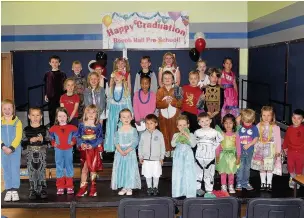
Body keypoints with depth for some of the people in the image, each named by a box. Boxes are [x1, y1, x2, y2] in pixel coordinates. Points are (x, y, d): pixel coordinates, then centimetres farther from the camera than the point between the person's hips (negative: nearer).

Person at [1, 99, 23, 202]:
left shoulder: (17, 122, -4)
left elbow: (18, 137, -10)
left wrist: (11, 148, -19)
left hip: (15, 150, -3)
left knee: (15, 169, -1)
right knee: (6, 170, 8)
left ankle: (15, 190, 5)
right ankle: (8, 190, 15)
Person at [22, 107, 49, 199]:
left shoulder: (44, 129, 2)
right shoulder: (26, 130, 4)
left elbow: (49, 141, 0)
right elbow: (23, 143, 1)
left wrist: (42, 139, -17)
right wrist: (30, 141, -15)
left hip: (42, 153, -1)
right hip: (31, 154, 1)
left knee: (41, 171, 3)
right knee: (32, 172, 3)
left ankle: (43, 190, 13)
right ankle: (33, 190, 13)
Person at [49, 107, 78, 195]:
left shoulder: (72, 128, -5)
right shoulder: (53, 129, -3)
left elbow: (75, 137, 8)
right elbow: (51, 138, 9)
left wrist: (73, 142, -6)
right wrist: (53, 143, -5)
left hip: (68, 150, 0)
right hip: (58, 151, 0)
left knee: (69, 167, 8)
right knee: (59, 168, 7)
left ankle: (69, 186, 17)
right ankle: (60, 187, 15)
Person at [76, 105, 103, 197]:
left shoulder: (98, 126, 0)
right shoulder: (82, 125, 3)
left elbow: (100, 138, -6)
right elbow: (78, 137, 1)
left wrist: (92, 145, -18)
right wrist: (82, 144, -18)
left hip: (95, 150, 0)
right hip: (84, 150, 1)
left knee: (93, 169, 5)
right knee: (84, 169, 3)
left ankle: (93, 188, 18)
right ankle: (83, 187, 11)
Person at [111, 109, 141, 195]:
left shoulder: (133, 130, -2)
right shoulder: (118, 130, 2)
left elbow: (135, 142, -8)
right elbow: (116, 142, -4)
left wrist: (127, 151, -18)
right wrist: (120, 151, -18)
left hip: (130, 153, -2)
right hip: (120, 153, 2)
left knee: (130, 170, 0)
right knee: (120, 169, 4)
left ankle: (129, 188, 12)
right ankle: (123, 187, 15)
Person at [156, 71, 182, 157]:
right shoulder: (160, 91, 4)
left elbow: (180, 103, -5)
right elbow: (157, 104, -5)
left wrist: (172, 101, -19)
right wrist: (165, 102, -20)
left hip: (174, 116, -1)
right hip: (163, 116, 1)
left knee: (174, 133, 2)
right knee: (165, 133, 3)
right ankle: (166, 150, 13)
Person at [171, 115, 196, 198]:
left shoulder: (190, 135, 3)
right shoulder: (176, 135, 6)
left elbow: (193, 144, -11)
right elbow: (173, 144, -9)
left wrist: (187, 135, -18)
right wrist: (179, 135, -15)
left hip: (188, 157, -1)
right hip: (178, 157, 1)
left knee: (189, 175, -4)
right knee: (178, 175, 1)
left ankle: (190, 194, 5)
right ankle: (178, 193, 12)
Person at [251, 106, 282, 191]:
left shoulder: (275, 127, -7)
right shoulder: (259, 126, 1)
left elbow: (278, 139, -6)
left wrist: (278, 150, -7)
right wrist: (256, 148, 3)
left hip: (271, 150, -2)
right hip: (260, 149, 3)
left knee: (270, 167, 3)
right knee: (261, 167, 9)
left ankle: (269, 183, 17)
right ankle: (263, 183, 22)